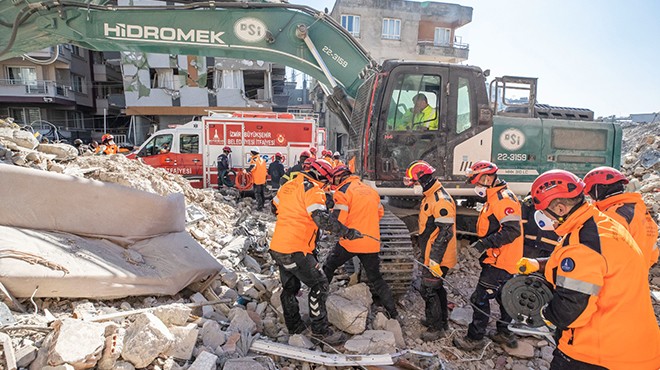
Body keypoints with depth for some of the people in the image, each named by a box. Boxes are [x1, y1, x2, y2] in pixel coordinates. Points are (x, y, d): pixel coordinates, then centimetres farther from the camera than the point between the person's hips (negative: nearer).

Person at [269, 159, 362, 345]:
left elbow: (275, 207, 26)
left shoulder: (289, 185, 11)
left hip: (277, 247, 9)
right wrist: (347, 232, -24)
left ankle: (294, 327, 35)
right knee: (319, 284, 2)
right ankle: (320, 329, 8)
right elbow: (322, 218, -28)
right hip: (295, 251, -9)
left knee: (290, 287, 21)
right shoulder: (313, 191, -14)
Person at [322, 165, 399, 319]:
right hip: (372, 242, 5)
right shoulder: (371, 190, 11)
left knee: (329, 267, 18)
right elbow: (380, 213, 21)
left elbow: (338, 219, -15)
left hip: (350, 241, -5)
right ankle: (393, 313, 16)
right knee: (376, 278, 16)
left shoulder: (342, 191, -9)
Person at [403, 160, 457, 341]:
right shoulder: (430, 196, 11)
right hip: (431, 254, 10)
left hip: (437, 257, -10)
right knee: (436, 286, 21)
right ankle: (441, 320, 37)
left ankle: (437, 328, 12)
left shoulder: (441, 200, -22)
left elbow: (445, 232, -26)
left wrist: (434, 259, -25)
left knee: (429, 289, -2)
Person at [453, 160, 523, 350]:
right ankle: (505, 333, 35)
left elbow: (512, 230, -28)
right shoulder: (494, 198, 15)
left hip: (500, 261, -11)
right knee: (503, 296, 20)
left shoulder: (503, 198, -20)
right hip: (500, 259, 11)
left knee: (481, 298, -4)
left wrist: (486, 243, -30)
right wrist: (484, 244, 23)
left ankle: (475, 338, 7)